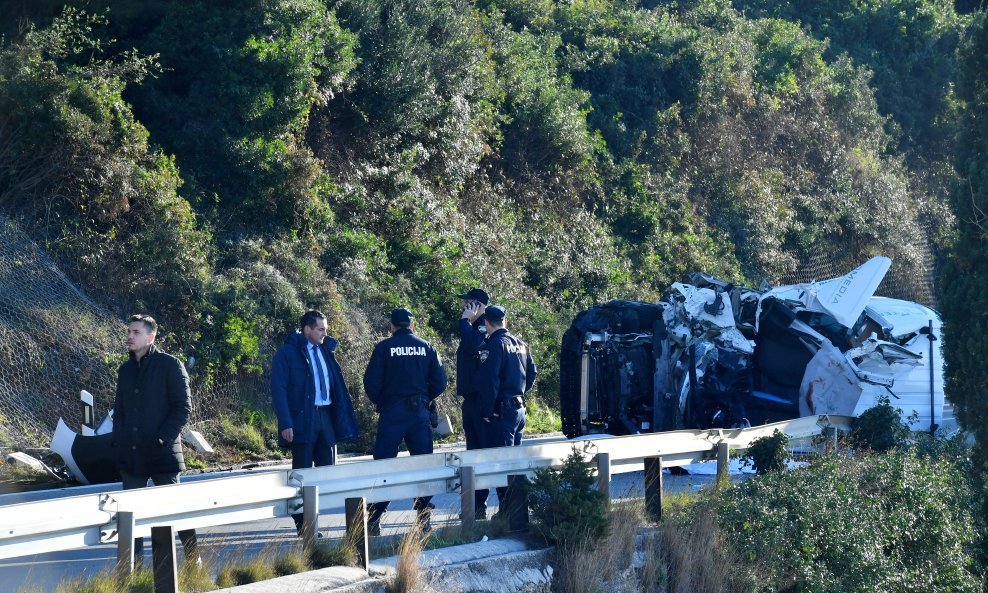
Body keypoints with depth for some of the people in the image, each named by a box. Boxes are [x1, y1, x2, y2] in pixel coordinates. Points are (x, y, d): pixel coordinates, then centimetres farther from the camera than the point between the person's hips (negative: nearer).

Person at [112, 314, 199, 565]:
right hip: (131, 455, 6)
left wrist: (164, 438, -15)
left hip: (163, 453, -5)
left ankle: (193, 559, 16)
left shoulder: (170, 365, -5)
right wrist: (118, 441, 6)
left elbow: (184, 406, -8)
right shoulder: (126, 370, 14)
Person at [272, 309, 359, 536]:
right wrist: (285, 424, -17)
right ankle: (302, 524, 4)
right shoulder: (287, 353, -5)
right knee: (302, 473, 0)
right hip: (302, 421, -6)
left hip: (326, 416, 6)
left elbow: (337, 386, 15)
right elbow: (278, 390, -9)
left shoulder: (325, 350, 14)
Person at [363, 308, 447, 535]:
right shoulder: (426, 347, 4)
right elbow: (440, 382, 2)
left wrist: (379, 402, 10)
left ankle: (374, 520, 0)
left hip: (391, 413, -2)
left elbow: (371, 382, -7)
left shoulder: (384, 347, -3)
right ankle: (424, 518, 5)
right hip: (419, 412, 2)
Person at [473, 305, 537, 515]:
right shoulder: (520, 345, 12)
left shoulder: (494, 345, -14)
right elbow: (532, 373, 18)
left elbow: (489, 380, -19)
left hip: (501, 411, -8)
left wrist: (487, 410, -14)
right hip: (519, 409, 8)